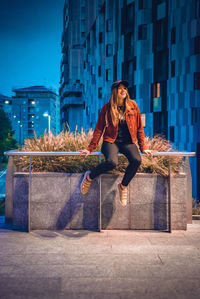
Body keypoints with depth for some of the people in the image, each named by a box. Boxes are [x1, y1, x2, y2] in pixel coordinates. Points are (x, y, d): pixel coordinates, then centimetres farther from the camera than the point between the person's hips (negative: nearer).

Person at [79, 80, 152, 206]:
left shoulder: (133, 105, 5)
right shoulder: (107, 108, 1)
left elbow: (139, 128, 10)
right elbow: (99, 129, 3)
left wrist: (143, 148, 7)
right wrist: (90, 148, -2)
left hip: (128, 142, 2)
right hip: (111, 141, -2)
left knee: (137, 160, -30)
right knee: (112, 162, -34)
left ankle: (123, 186, -5)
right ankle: (89, 176, -5)